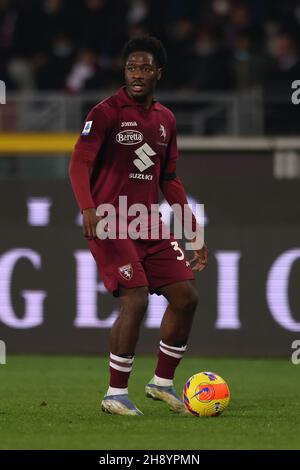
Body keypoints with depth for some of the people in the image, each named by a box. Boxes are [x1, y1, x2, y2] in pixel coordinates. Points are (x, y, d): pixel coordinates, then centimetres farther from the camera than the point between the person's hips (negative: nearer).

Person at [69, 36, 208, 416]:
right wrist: (88, 208, -33)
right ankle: (115, 395, -7)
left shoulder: (165, 119, 13)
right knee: (136, 301, -18)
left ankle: (162, 382, 17)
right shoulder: (106, 113, -8)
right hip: (110, 224, -7)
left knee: (185, 296, 2)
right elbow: (79, 163, -15)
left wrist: (195, 233, 17)